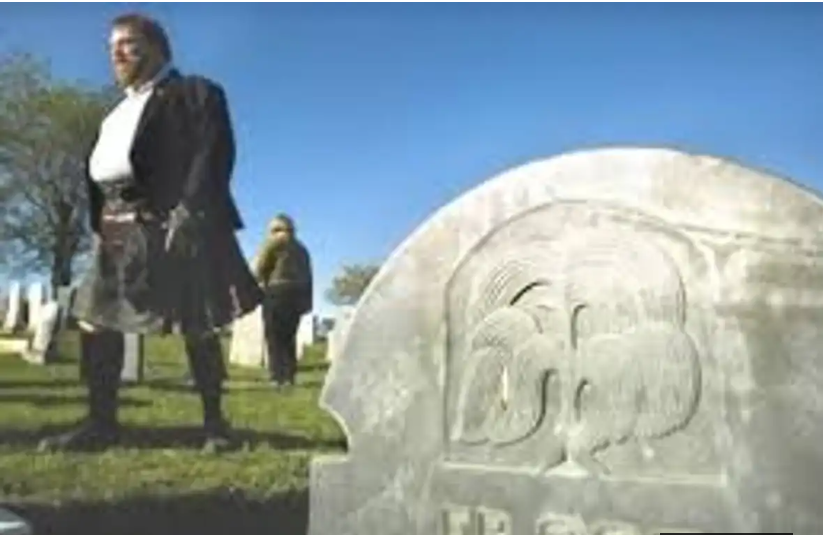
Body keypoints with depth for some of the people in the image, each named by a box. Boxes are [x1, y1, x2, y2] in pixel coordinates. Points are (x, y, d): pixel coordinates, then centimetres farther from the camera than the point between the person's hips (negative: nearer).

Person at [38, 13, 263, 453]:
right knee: (94, 319, 4)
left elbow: (213, 152, -11)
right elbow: (100, 169, 24)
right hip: (118, 231, 8)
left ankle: (214, 421, 7)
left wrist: (189, 211, -23)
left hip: (172, 225, -8)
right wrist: (99, 224, 11)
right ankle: (101, 422, 12)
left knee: (195, 326, -4)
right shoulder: (118, 113, 28)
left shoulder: (195, 93, 3)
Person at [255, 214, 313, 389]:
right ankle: (289, 376, 5)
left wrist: (262, 282, 15)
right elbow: (308, 276, 17)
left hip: (278, 291, -6)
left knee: (274, 337, -3)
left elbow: (261, 267, -3)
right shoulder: (301, 247, 22)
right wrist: (306, 301, 17)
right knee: (289, 337, 11)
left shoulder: (274, 241, 4)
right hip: (298, 293, 6)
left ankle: (278, 376, -10)